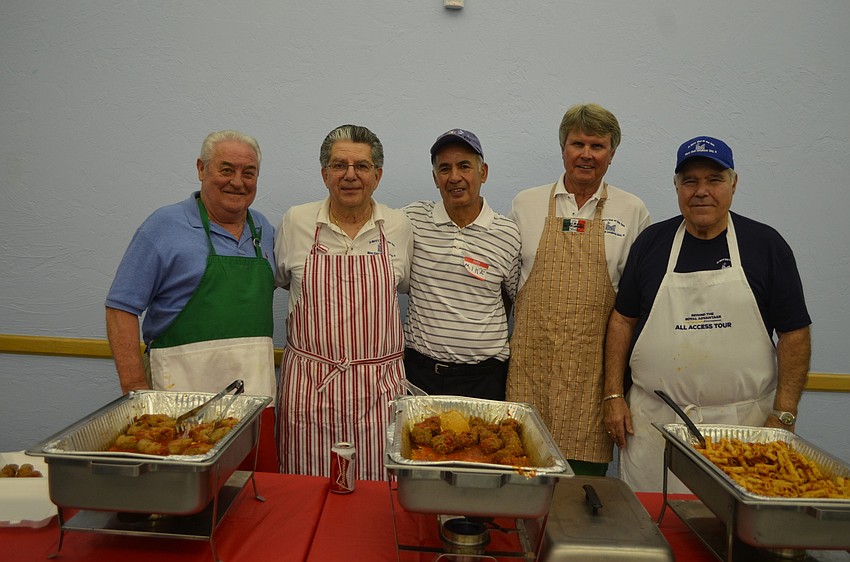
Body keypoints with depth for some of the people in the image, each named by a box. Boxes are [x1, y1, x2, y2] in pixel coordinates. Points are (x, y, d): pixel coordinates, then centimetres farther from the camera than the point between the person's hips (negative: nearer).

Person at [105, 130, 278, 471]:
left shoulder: (264, 230, 12)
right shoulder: (164, 226, -3)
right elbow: (121, 309, -4)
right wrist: (136, 390, -11)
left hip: (256, 392, 4)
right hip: (183, 391, -4)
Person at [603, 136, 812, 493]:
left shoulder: (766, 244, 3)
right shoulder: (652, 242, 6)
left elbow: (794, 333, 2)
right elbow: (623, 319, 8)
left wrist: (783, 415, -5)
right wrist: (614, 395, 2)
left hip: (741, 423, -1)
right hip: (653, 421, 1)